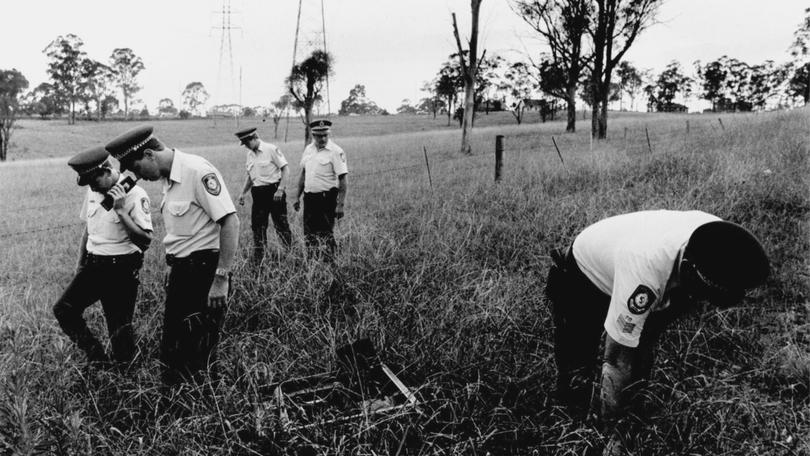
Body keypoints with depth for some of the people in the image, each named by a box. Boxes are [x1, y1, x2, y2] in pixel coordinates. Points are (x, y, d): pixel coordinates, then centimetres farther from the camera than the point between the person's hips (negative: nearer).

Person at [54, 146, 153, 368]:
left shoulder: (135, 196, -16)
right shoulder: (92, 192, 6)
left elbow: (146, 240, -21)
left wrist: (121, 210, -27)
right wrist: (80, 263, 22)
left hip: (121, 269, -7)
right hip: (93, 265, 7)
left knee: (119, 326, -2)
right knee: (63, 310, 1)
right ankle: (98, 358, 13)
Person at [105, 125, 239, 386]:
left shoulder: (197, 171, -17)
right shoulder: (168, 179, 11)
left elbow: (231, 222, -22)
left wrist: (222, 278, -22)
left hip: (204, 271, -9)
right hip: (181, 270, 9)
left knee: (199, 355, 0)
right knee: (172, 348, 17)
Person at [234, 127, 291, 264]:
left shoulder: (271, 149, -9)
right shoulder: (250, 154, 13)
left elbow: (285, 169, -10)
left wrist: (280, 190, -17)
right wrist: (243, 193, 14)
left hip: (273, 190, -7)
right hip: (258, 193, 7)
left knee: (281, 225, -2)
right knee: (257, 226, 7)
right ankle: (257, 260, 14)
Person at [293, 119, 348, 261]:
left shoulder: (336, 151, -10)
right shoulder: (308, 149, 9)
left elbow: (343, 180, -13)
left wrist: (340, 205, -18)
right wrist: (298, 197, 18)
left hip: (327, 198, -6)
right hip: (309, 197, 6)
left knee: (326, 233, -3)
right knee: (309, 233, 10)